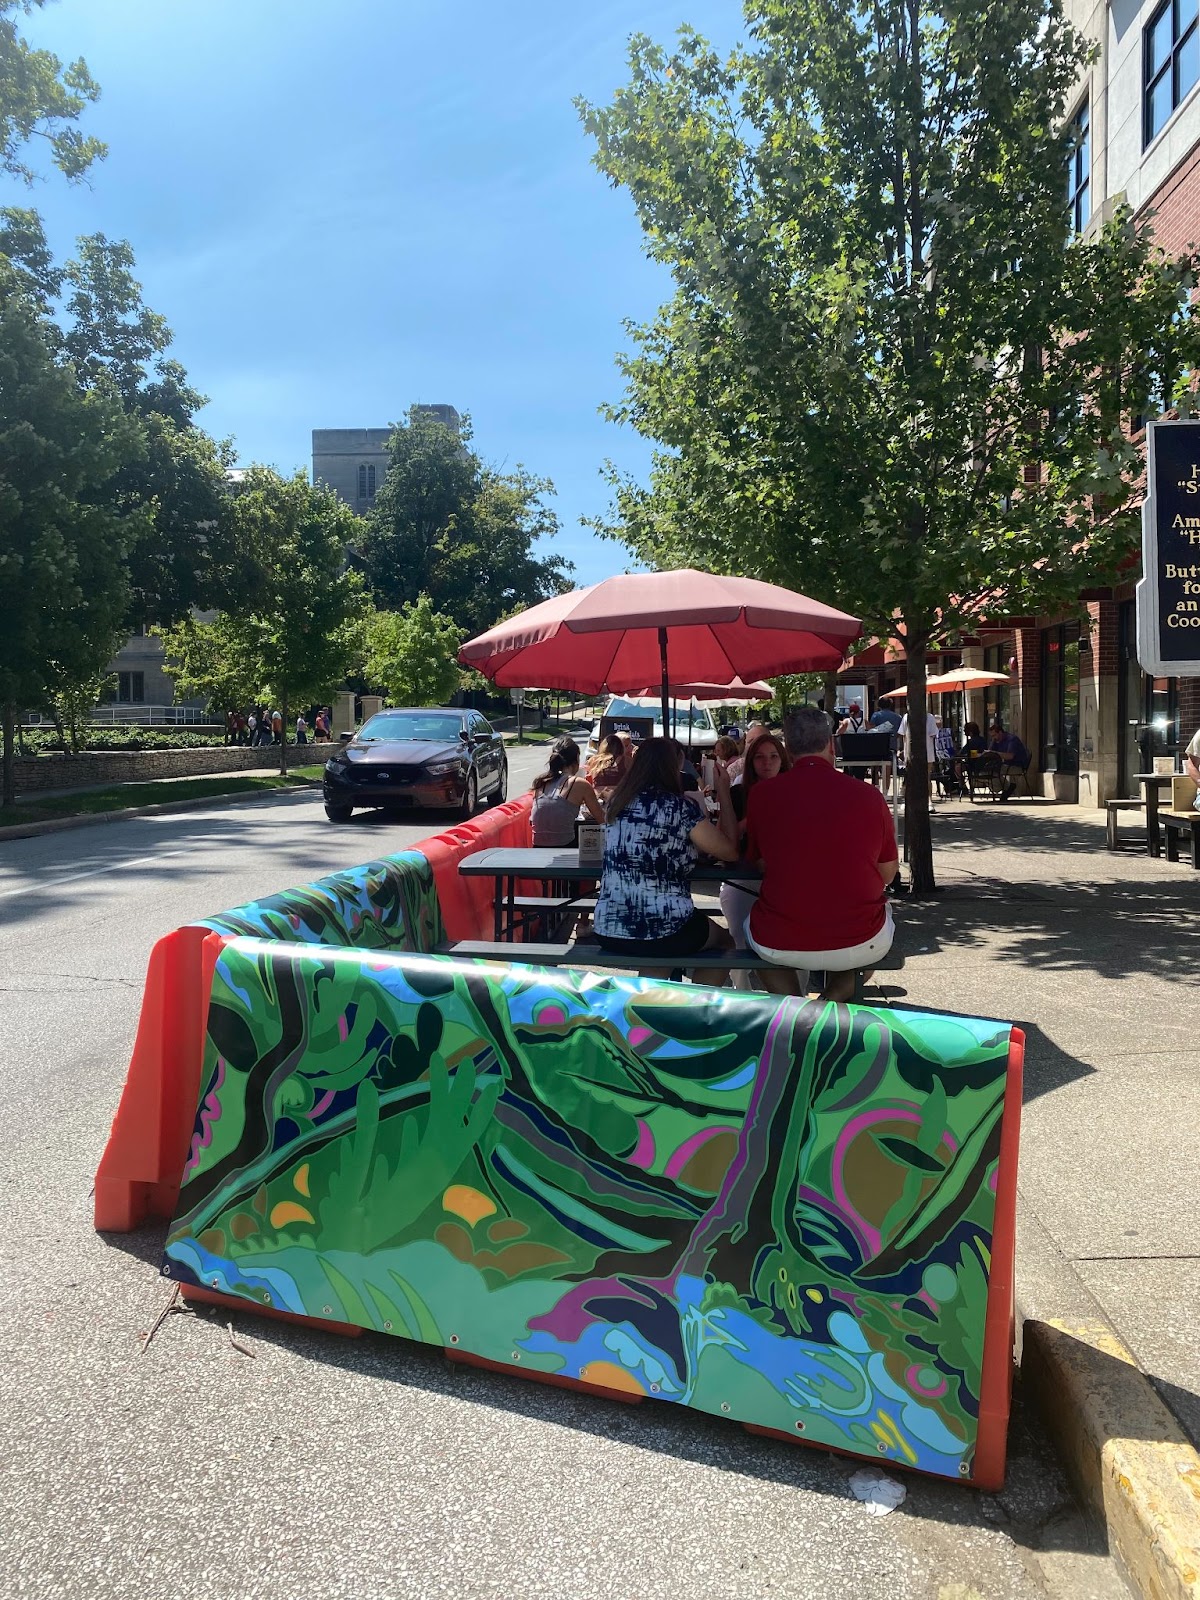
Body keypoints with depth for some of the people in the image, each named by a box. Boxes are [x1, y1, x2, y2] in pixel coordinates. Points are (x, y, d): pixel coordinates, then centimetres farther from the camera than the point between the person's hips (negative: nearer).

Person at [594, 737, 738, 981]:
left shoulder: (617, 802, 8)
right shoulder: (678, 807, -9)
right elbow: (731, 852, -3)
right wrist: (724, 796, 6)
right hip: (664, 932, -6)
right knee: (724, 942, 26)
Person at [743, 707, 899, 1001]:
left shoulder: (762, 794, -7)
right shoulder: (869, 795, -6)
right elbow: (888, 874, 6)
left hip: (779, 948, 0)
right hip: (860, 947, 0)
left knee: (751, 922, 35)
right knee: (885, 909, 34)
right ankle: (836, 996, 11)